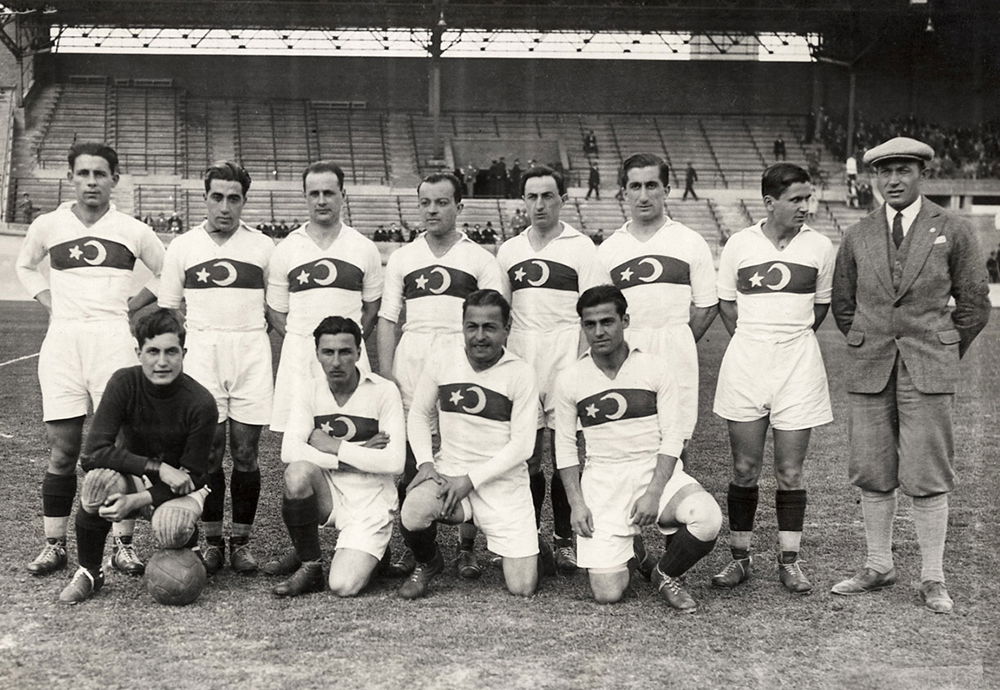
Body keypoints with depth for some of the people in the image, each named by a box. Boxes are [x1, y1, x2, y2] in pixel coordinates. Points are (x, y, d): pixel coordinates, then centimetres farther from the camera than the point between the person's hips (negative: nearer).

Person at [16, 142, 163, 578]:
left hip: (113, 341, -1)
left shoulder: (133, 231, 3)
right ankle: (54, 545, 11)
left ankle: (123, 545, 6)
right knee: (62, 450, 2)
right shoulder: (48, 226, 7)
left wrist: (134, 304, 5)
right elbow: (24, 266, 24)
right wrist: (49, 302, 10)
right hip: (61, 342, 1)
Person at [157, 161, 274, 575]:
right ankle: (212, 541, 11)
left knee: (245, 452, 0)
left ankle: (242, 541, 10)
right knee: (209, 451, -1)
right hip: (201, 352, 0)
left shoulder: (263, 247, 6)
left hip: (251, 351, 0)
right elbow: (167, 310, 11)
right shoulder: (183, 246, 7)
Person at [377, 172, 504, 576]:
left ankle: (468, 547, 2)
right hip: (411, 359, 2)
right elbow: (387, 319, 13)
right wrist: (385, 372, 3)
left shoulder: (480, 259, 9)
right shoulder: (401, 258, 15)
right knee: (410, 455, 0)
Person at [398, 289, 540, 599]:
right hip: (449, 470, 2)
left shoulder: (520, 373, -8)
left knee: (523, 587, -8)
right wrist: (425, 463, -6)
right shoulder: (444, 361, 1)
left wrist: (471, 480, -17)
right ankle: (427, 564, 3)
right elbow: (418, 415, 11)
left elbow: (521, 445, -10)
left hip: (502, 481, -1)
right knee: (412, 514, -33)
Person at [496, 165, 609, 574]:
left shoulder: (581, 248, 1)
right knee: (526, 455, 5)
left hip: (565, 358, -3)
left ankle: (564, 539, 8)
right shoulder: (509, 250, 13)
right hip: (520, 360, 3)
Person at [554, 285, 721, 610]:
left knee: (707, 518, -33)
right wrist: (577, 503, -5)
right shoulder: (570, 380, 1)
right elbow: (565, 447, 6)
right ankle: (630, 551, 26)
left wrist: (654, 493, -15)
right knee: (607, 593, -12)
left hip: (656, 471, 0)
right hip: (602, 480, 0)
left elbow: (672, 437, -3)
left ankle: (668, 574, 1)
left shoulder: (654, 368, -1)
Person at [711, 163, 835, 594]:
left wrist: (790, 339, 10)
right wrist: (755, 341, 3)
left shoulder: (819, 247, 2)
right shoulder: (739, 244, 1)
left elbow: (821, 305, 14)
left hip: (798, 364, 0)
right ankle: (739, 557, 15)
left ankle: (789, 562, 14)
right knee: (744, 469, 4)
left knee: (790, 472, 3)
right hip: (745, 363, 0)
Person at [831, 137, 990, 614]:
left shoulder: (953, 232, 0)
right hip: (869, 370, 3)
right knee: (873, 476, 7)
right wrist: (866, 349, 13)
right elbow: (843, 303, 17)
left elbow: (974, 304, 6)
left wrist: (942, 356, 9)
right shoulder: (857, 237, 7)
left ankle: (932, 579, 7)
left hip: (928, 375, -3)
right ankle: (878, 567, 20)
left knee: (927, 479, -3)